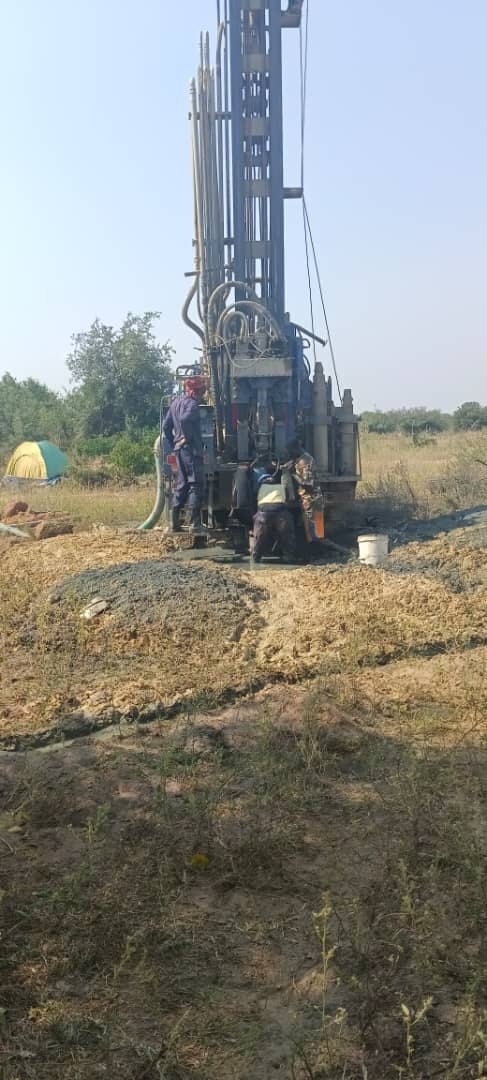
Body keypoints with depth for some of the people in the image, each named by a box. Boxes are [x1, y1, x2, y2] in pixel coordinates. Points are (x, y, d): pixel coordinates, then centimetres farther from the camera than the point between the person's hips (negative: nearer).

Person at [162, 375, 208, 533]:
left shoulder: (176, 402, 17)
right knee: (196, 485, -6)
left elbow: (166, 426, 18)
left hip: (178, 449, 9)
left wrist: (173, 446, 20)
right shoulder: (192, 403, -10)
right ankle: (194, 523, -10)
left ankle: (175, 522, 13)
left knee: (181, 484, 14)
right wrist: (189, 438, -17)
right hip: (191, 449, -9)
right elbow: (184, 420, -30)